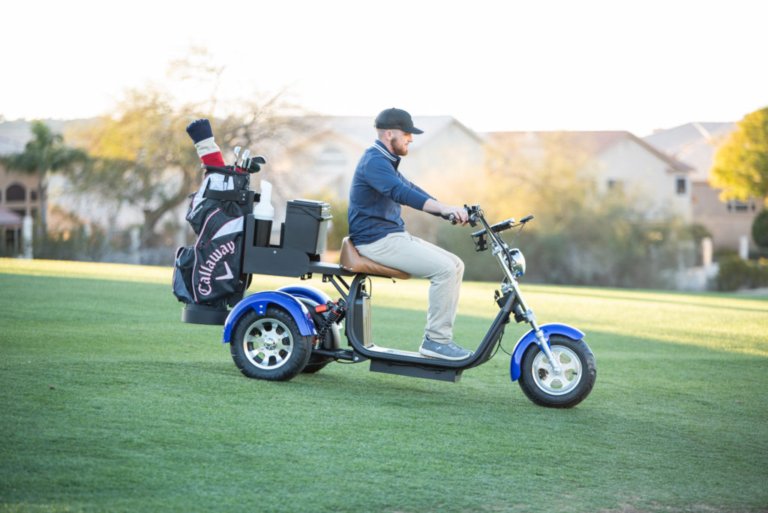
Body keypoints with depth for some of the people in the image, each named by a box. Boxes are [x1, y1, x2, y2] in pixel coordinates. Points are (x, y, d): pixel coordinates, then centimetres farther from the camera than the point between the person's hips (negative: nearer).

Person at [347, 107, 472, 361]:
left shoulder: (387, 161, 21)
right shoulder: (374, 161, -15)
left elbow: (411, 189, 21)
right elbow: (400, 193, -31)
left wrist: (452, 212, 9)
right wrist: (444, 208, -43)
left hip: (395, 236, 10)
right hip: (377, 241, -10)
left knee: (455, 264, 4)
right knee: (444, 268, -21)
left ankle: (439, 338, 3)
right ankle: (435, 340, -15)